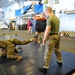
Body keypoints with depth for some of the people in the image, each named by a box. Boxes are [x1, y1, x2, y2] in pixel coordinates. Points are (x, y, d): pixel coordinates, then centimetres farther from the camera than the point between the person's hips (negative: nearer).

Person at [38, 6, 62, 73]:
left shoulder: (50, 19, -17)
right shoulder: (57, 18, 10)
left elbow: (47, 31, -20)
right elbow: (57, 28, 12)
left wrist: (44, 40, -14)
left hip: (52, 37, -9)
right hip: (57, 35, 9)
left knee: (48, 53, -2)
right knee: (57, 50, 24)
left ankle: (45, 68, 5)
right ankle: (60, 62, 42)